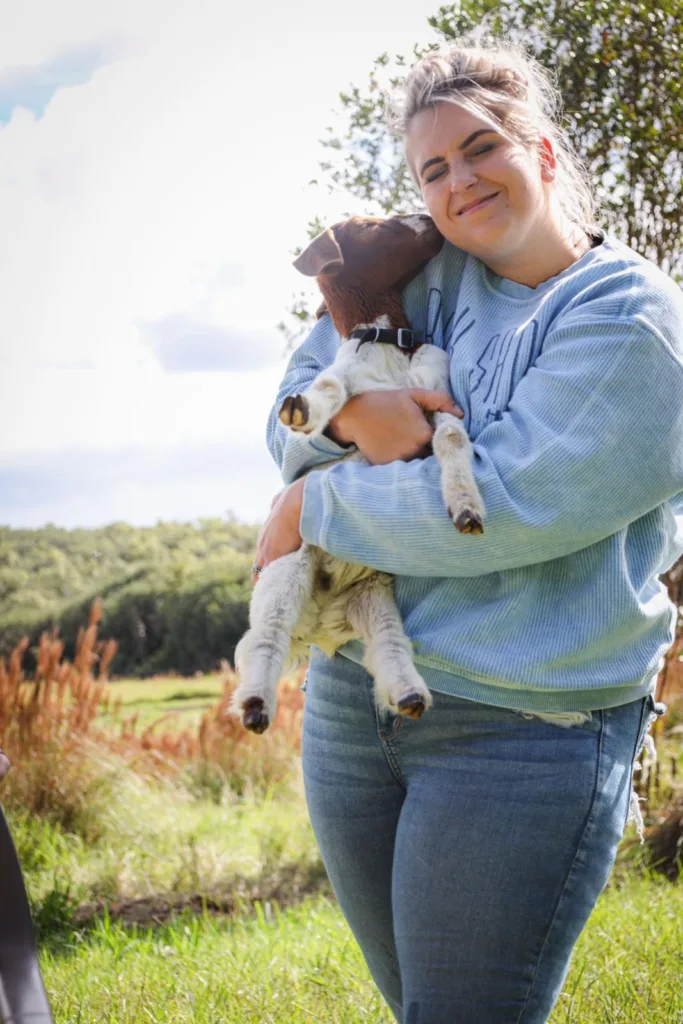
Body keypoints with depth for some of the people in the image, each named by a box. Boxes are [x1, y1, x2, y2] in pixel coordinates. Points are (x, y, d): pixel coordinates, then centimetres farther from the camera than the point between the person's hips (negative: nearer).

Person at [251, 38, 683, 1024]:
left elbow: (507, 505, -20)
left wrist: (313, 507, -10)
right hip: (352, 699, 6)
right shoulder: (423, 273, 7)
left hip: (528, 729, -6)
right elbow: (288, 413, 9)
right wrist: (352, 414, -15)